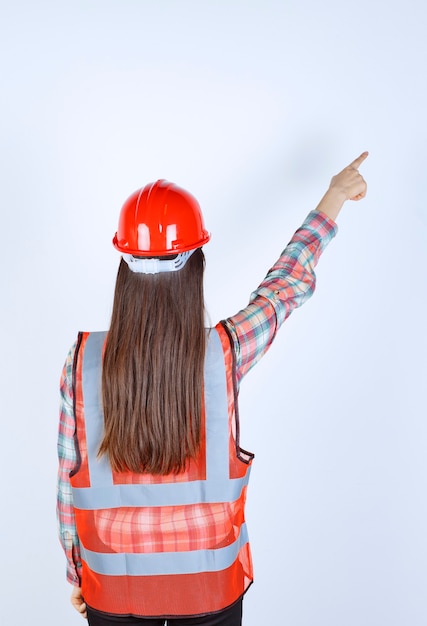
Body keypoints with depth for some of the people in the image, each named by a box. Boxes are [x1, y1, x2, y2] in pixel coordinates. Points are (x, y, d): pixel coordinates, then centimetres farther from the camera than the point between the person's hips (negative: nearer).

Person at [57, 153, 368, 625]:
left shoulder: (82, 361, -16)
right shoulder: (225, 354, -18)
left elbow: (69, 479, -7)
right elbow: (290, 283, -2)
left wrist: (75, 571, 10)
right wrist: (335, 197, 14)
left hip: (113, 588, 1)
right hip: (210, 585, 0)